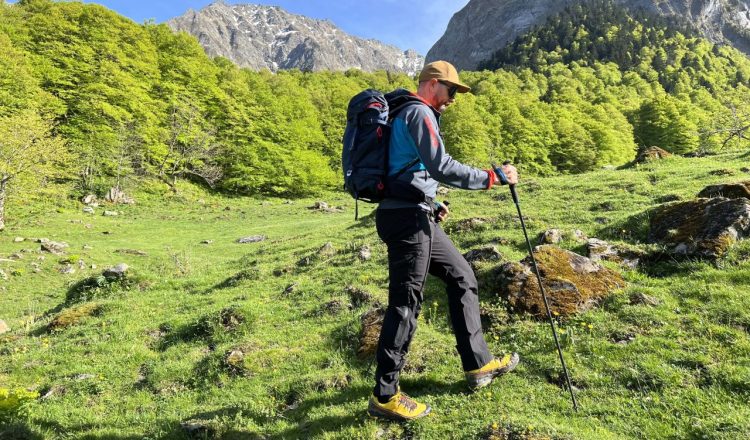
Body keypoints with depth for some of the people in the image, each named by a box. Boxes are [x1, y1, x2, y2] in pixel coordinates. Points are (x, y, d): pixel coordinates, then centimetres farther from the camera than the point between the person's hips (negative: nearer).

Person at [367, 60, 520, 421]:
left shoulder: (407, 113, 23)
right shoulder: (418, 112, -8)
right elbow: (441, 167, -19)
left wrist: (430, 205, 16)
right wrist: (494, 177, -13)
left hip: (414, 219, 10)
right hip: (407, 219, -10)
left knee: (461, 277, 15)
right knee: (405, 303, -5)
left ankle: (478, 365, 24)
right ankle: (384, 396, 7)